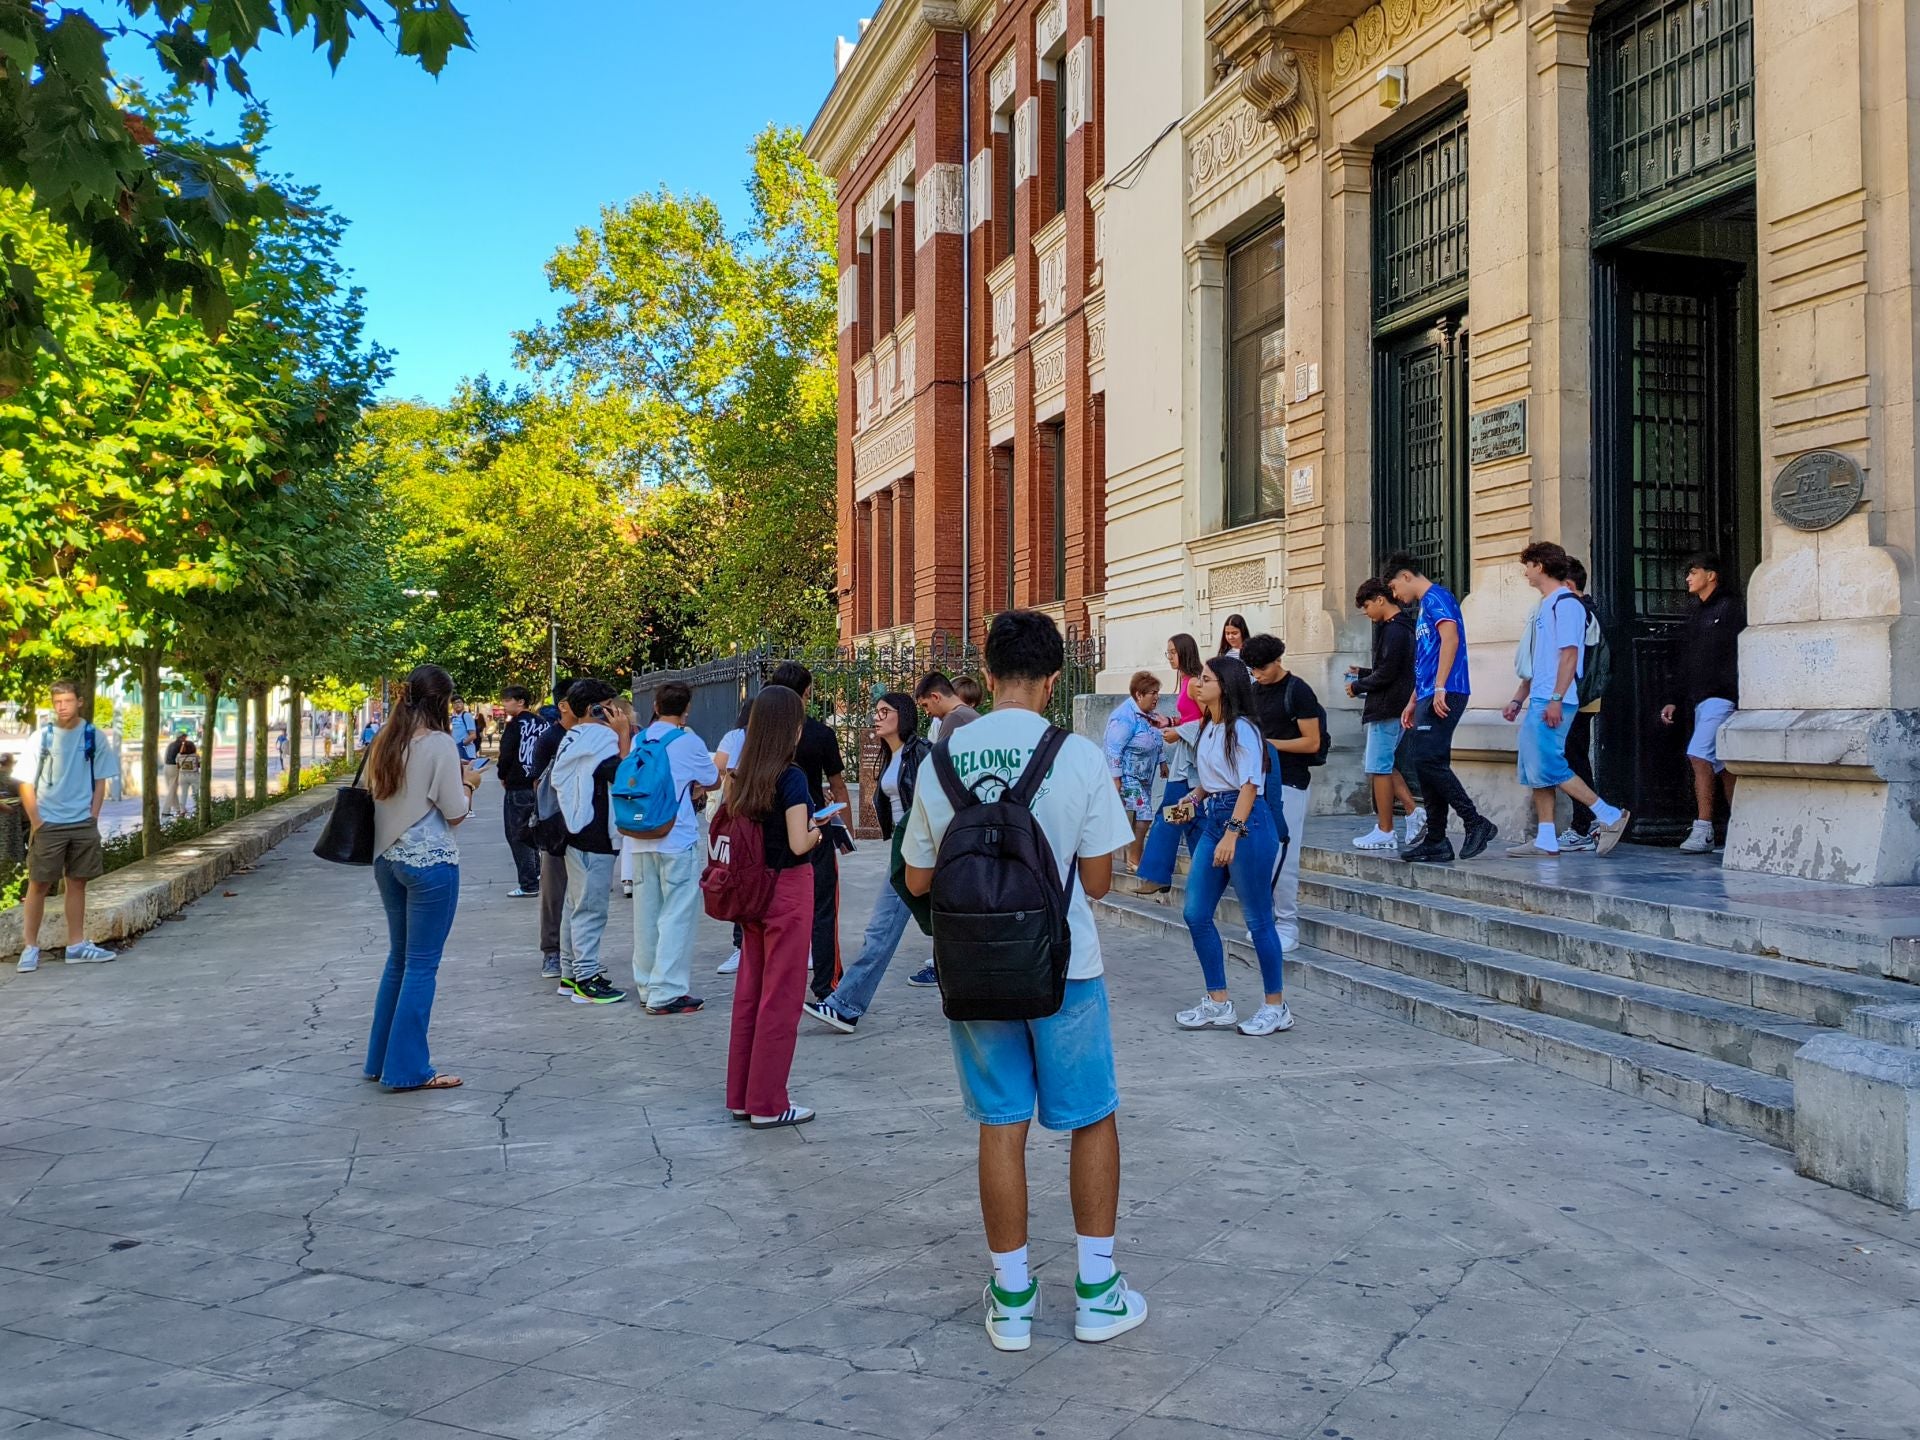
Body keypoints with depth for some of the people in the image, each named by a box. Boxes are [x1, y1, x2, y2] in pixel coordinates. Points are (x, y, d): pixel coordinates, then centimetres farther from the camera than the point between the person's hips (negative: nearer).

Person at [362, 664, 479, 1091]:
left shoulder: (383, 743, 7)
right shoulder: (440, 744, -13)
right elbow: (455, 813, -11)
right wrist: (467, 783, 8)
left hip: (387, 858, 8)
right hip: (430, 861, -8)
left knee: (399, 957, 18)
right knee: (422, 965, 0)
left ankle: (381, 1058, 25)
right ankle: (408, 1069, 5)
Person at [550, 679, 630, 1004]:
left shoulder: (570, 740, 14)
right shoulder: (600, 738, -16)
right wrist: (624, 735, -15)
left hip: (576, 833, 10)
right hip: (595, 838, -10)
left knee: (575, 905, 16)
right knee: (591, 909, -6)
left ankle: (570, 974, 24)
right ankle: (586, 980, -2)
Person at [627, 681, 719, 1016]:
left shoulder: (639, 740, 8)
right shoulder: (688, 743, -9)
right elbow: (713, 781, 5)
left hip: (641, 839, 6)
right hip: (678, 838, -6)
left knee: (647, 914, 13)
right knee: (677, 915, -2)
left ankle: (647, 985, 22)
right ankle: (667, 992, -4)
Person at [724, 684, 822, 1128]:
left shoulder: (741, 775, 6)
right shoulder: (791, 777, -16)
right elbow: (798, 844, -21)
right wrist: (816, 830, 1)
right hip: (787, 889, -7)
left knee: (749, 991, 15)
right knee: (782, 996, 2)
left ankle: (741, 1096, 23)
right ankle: (767, 1104, 9)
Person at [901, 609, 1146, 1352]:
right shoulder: (1078, 756, -12)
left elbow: (917, 880, 3)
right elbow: (1096, 881, -6)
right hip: (1064, 969, -2)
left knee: (1000, 1129, 11)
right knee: (1092, 1121, 14)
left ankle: (1012, 1300, 21)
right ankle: (1098, 1292, 21)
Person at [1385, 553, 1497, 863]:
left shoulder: (1435, 597, -5)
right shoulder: (1425, 607, 25)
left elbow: (1450, 638, -19)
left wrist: (1439, 689, -23)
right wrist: (1413, 702, 26)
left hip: (1443, 695, -10)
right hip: (1430, 697, 10)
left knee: (1428, 761, -16)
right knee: (1428, 766, 6)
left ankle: (1476, 823, -11)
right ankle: (1436, 841, 8)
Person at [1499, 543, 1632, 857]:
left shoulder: (1565, 603, -10)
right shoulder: (1543, 606, 20)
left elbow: (1569, 654, -17)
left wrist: (1556, 699, -23)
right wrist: (1518, 699, 22)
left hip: (1554, 702, -10)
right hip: (1538, 701, 10)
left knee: (1547, 766, -12)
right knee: (1533, 769, 7)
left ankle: (1610, 816, -5)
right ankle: (1545, 840, 9)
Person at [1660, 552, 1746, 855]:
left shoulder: (1731, 608, -5)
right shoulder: (1693, 612, 20)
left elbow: (1741, 656, -13)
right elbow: (1682, 663, 22)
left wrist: (1740, 697, -21)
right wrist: (1674, 701, 18)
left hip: (1721, 696, -9)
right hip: (1699, 699, 9)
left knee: (1699, 755, -18)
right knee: (1722, 765, 8)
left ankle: (1703, 829, -15)